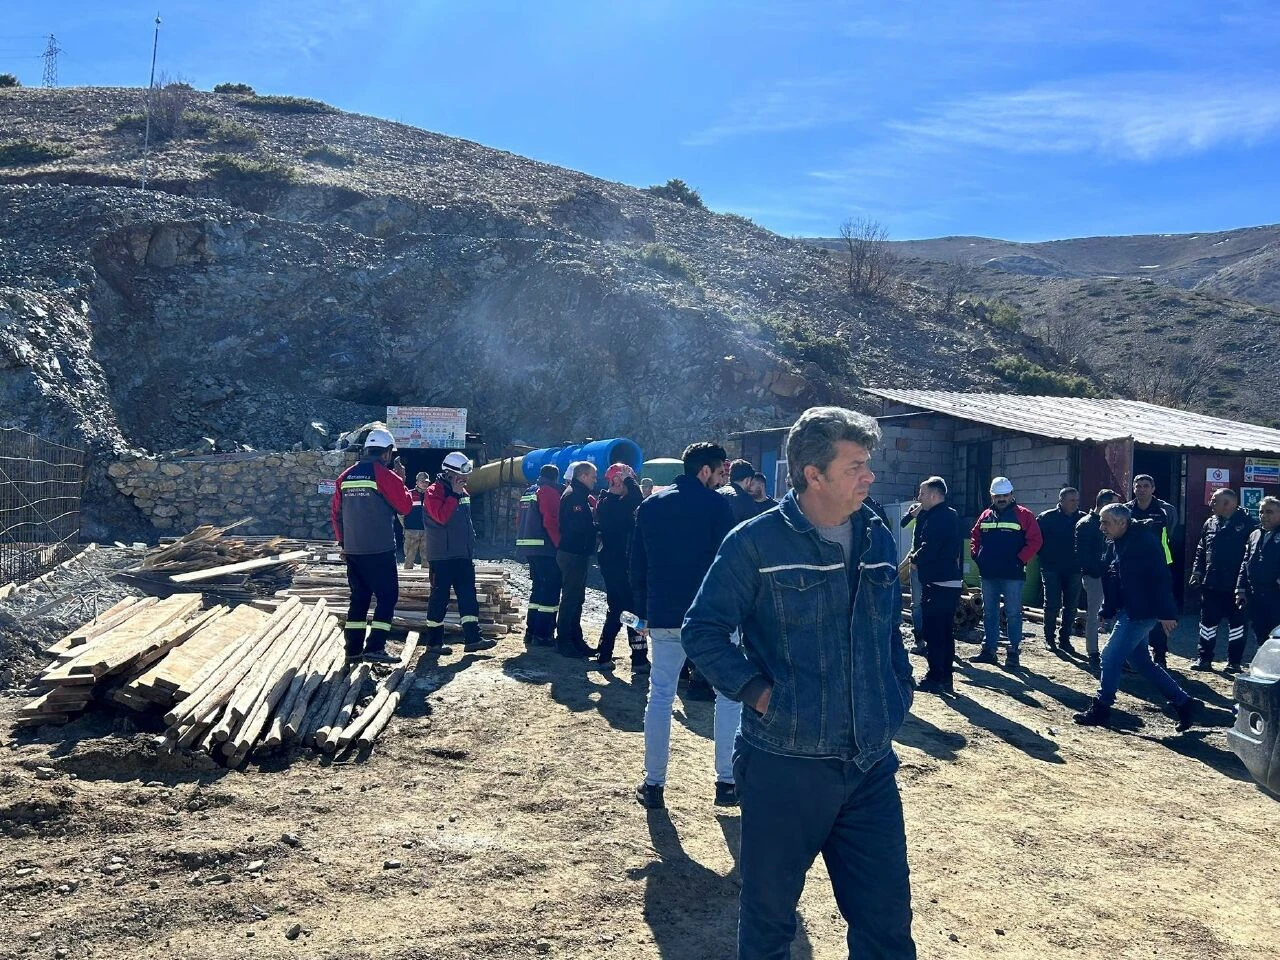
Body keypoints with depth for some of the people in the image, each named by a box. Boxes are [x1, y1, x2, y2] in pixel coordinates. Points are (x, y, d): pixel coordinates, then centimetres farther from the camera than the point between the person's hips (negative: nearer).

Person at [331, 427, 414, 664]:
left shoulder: (346, 476, 10)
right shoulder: (386, 476, -9)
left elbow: (336, 511, 15)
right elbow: (404, 507, -4)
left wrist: (342, 541, 22)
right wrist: (403, 486, 13)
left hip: (352, 549, 6)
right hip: (380, 549, -6)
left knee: (359, 596, 14)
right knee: (387, 596, 1)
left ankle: (353, 648, 14)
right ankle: (375, 647, -7)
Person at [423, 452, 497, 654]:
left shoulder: (463, 492, 14)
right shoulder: (434, 492, -10)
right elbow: (441, 516, -26)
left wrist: (471, 549, 20)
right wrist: (455, 495, -21)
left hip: (462, 555, 8)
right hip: (441, 556, -8)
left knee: (468, 596, 3)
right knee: (440, 597, 0)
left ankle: (472, 639, 4)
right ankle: (434, 641, 10)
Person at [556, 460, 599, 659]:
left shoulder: (583, 496, 18)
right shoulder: (573, 495, -14)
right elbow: (577, 525, -23)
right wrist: (596, 526, -11)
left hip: (579, 554, 10)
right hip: (573, 553, -10)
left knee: (577, 598, 14)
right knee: (570, 598, -6)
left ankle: (575, 639, 22)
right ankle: (563, 641, 0)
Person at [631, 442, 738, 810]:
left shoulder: (650, 506, 10)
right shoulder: (716, 504, -6)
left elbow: (637, 565, 11)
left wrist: (644, 611, 16)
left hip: (663, 617, 4)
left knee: (660, 697, 11)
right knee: (729, 695, 9)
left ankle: (653, 785, 12)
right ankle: (727, 782, 8)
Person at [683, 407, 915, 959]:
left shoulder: (878, 540, 6)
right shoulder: (757, 542, -11)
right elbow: (702, 631, -8)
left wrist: (899, 695, 10)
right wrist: (758, 691, -15)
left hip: (872, 767, 5)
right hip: (785, 765, -4)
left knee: (886, 916, 13)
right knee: (768, 913, 12)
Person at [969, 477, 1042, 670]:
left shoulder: (1024, 515, -3)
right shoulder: (985, 516, 12)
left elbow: (1034, 541, -10)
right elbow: (975, 536, 21)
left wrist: (1021, 559, -15)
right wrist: (976, 554, 7)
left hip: (1012, 574, -5)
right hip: (988, 574, 5)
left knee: (1013, 614, -1)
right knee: (989, 612, 12)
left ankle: (1013, 653, 4)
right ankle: (988, 650, 20)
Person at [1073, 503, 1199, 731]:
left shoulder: (1145, 541, -16)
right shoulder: (1115, 545, 11)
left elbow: (1161, 578, -20)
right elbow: (1111, 580, 18)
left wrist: (1166, 613, -22)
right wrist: (1107, 611, 15)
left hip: (1141, 612, -10)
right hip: (1127, 611, 10)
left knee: (1111, 657, -7)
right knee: (1140, 661, 15)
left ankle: (1100, 710, 5)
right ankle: (1183, 702, 25)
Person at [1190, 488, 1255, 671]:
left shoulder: (1246, 523, -9)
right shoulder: (1210, 523, 8)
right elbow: (1200, 551, 14)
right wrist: (1197, 572, 3)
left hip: (1235, 586, -5)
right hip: (1211, 584, 5)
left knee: (1236, 623, 7)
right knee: (1208, 622, 9)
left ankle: (1234, 662, 18)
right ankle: (1205, 659, 18)